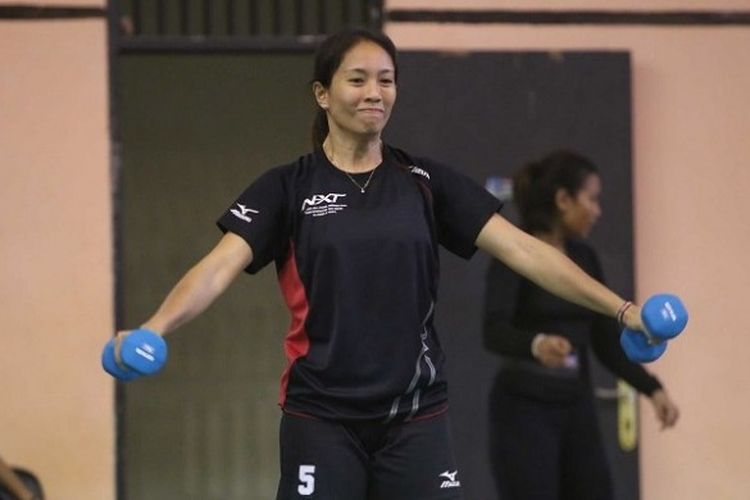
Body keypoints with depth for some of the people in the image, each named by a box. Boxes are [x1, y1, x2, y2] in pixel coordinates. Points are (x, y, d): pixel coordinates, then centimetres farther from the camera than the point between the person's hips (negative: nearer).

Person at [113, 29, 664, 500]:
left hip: (415, 418, 2)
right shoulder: (288, 188, 0)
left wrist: (620, 308, -9)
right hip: (322, 419, -2)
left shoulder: (426, 182, 5)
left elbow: (523, 249, 0)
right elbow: (221, 266, -12)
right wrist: (153, 329, -30)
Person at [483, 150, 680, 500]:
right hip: (523, 412, -8)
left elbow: (606, 340, 12)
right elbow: (494, 331, -28)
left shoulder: (584, 258, 10)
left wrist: (653, 389, -1)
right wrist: (536, 344, -49)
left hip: (576, 410, 8)